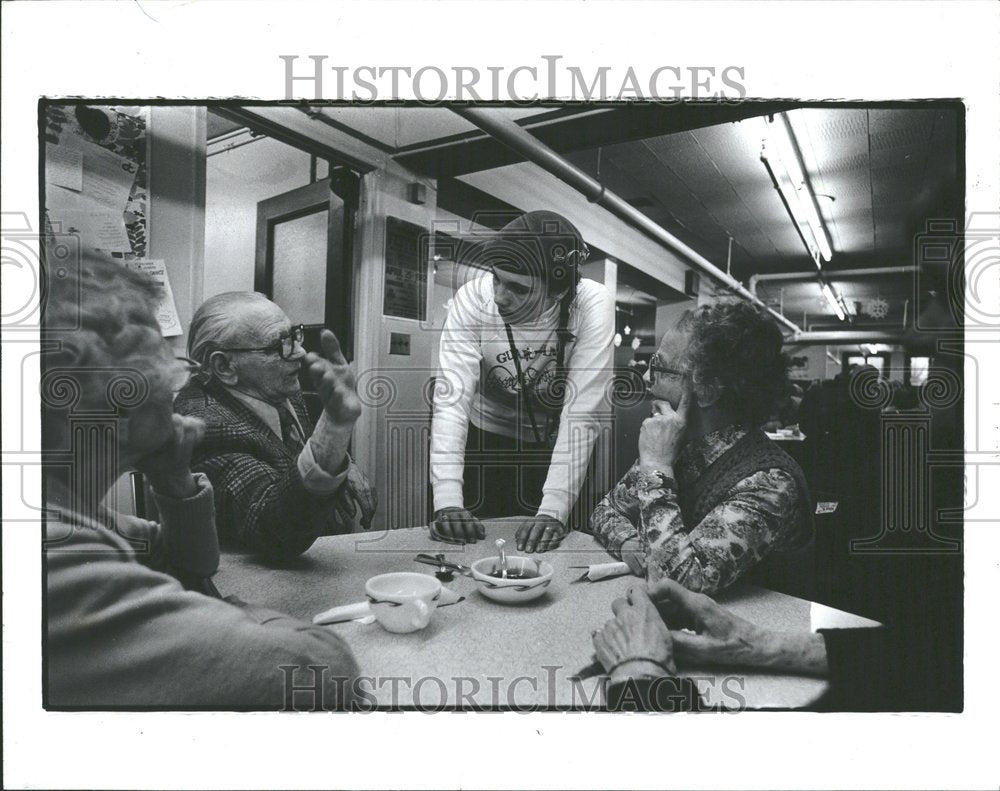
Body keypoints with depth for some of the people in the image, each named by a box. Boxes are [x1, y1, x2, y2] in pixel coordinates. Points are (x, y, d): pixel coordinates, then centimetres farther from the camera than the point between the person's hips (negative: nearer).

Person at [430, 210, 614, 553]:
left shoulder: (592, 305, -24)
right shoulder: (473, 299, -22)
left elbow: (581, 412, -26)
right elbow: (452, 399, -27)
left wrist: (554, 509, -35)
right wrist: (447, 501, -38)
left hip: (556, 446, 0)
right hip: (486, 441, 1)